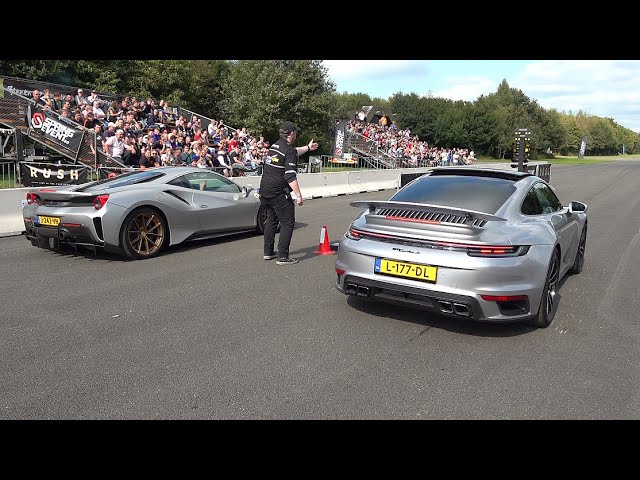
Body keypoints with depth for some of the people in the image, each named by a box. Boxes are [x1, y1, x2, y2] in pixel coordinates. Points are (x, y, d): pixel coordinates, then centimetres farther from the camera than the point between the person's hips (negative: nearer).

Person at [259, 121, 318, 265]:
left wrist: (308, 148, 46)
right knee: (287, 223, -2)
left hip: (264, 191, 9)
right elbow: (290, 177, -21)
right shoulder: (289, 151, -13)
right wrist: (298, 195, -20)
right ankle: (283, 257, -6)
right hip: (279, 193, -9)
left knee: (271, 221, 20)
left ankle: (268, 252, 26)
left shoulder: (274, 146, 14)